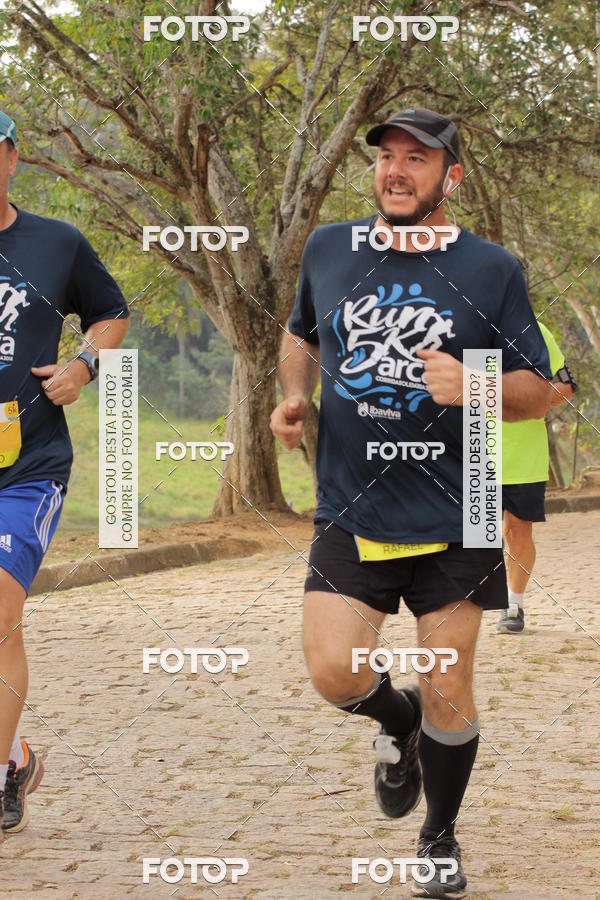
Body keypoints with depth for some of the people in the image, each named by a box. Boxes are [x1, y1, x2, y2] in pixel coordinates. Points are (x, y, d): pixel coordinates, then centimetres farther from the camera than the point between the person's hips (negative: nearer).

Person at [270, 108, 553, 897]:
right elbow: (303, 333, 24)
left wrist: (471, 387, -22)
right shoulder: (328, 249, 4)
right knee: (333, 672, -12)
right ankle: (398, 723, 25)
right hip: (352, 512, 2)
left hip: (453, 517, -2)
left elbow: (537, 390, -1)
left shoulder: (491, 270, -4)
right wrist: (295, 395, 4)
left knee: (448, 695, 4)